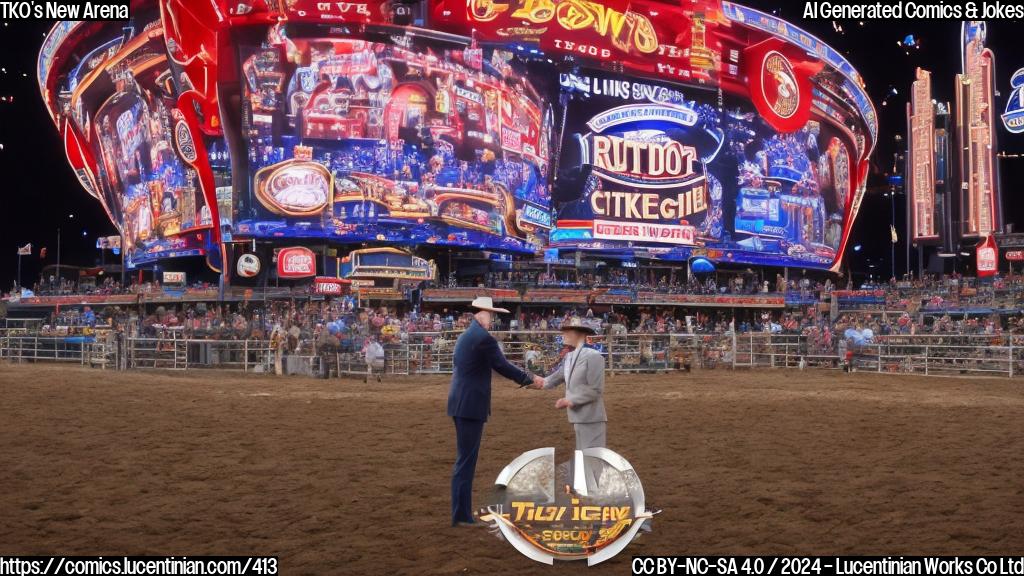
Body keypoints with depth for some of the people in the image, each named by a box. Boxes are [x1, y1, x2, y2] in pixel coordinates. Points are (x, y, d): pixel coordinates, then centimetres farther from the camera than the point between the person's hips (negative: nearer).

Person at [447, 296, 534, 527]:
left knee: (465, 459, 15)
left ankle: (462, 513, 21)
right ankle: (461, 516, 0)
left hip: (461, 404, 10)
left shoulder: (464, 336, 15)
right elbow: (502, 366, -10)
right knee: (466, 461, -4)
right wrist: (528, 379, 5)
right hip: (471, 406, -10)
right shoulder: (485, 339, -15)